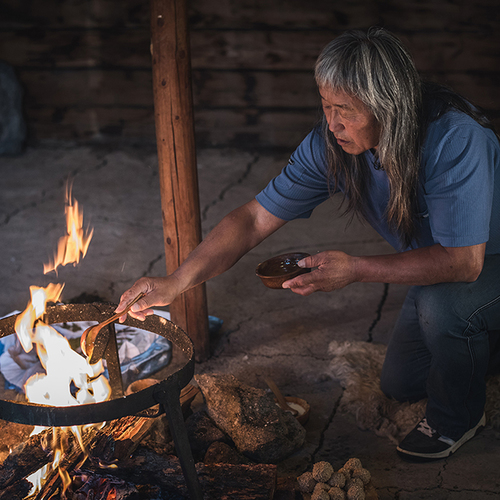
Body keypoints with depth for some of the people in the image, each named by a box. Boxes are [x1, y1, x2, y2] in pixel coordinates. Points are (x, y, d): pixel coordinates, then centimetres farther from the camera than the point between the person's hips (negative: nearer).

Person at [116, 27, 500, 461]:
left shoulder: (455, 140, -39)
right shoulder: (331, 145, -20)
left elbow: (464, 260, -40)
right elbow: (254, 220, -17)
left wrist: (356, 269, -44)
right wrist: (175, 283, -27)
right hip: (431, 265, 6)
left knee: (440, 303, -37)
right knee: (399, 384, 13)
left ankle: (459, 416, -6)